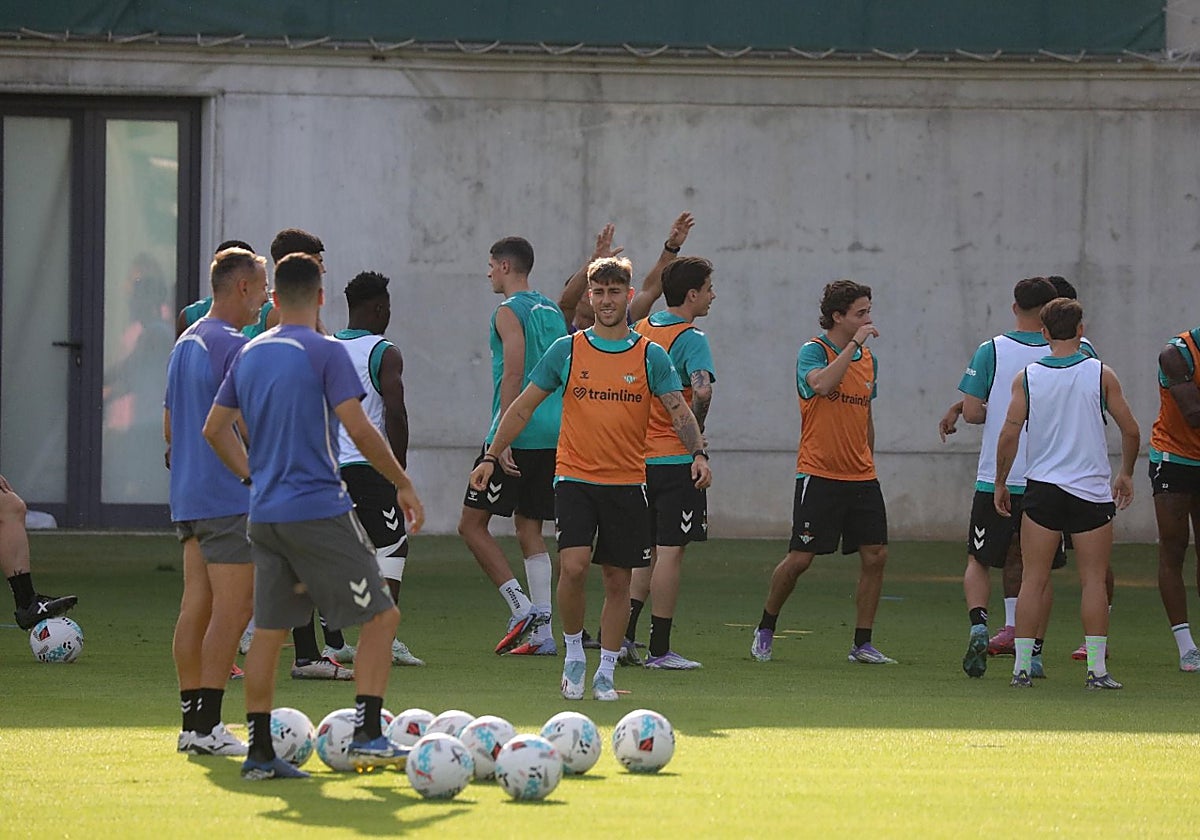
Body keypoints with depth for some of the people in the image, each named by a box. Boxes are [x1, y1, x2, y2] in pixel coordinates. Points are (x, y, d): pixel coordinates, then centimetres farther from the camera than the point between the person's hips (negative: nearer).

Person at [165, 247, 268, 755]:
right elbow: (245, 425, -17)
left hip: (187, 498, 9)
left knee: (196, 608, 9)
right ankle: (206, 726, -12)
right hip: (230, 499, -9)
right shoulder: (234, 347, -13)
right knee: (233, 609, -8)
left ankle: (192, 722, 9)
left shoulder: (185, 344, 17)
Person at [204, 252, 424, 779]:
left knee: (269, 631, 11)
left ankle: (259, 751, 9)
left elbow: (214, 429, 17)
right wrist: (403, 484, -5)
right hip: (319, 512, -7)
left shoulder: (249, 355, 11)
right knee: (380, 617, 0)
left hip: (264, 514, 7)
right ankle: (367, 736, -10)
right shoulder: (325, 353, -9)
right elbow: (359, 430, -15)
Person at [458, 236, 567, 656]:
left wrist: (503, 439, -20)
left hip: (518, 434, -8)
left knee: (472, 523, -1)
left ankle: (521, 607, -12)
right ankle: (542, 631, 3)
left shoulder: (510, 311, -8)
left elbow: (513, 374, -18)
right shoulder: (552, 311, 17)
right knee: (529, 529, 10)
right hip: (553, 435, 8)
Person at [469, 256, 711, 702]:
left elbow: (679, 411, -4)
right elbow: (523, 407, 8)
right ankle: (574, 655, 2)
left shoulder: (650, 356, 2)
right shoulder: (566, 350, 3)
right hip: (574, 477, -1)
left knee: (618, 581, 5)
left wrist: (698, 453, -22)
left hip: (627, 483, 1)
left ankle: (605, 674, 17)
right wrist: (491, 456, 2)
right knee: (573, 565, -18)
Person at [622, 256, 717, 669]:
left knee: (647, 550, 17)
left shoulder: (640, 330, 10)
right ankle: (659, 648, 0)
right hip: (676, 459, -7)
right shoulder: (691, 339, -13)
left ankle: (624, 635, 10)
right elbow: (702, 391, -29)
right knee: (670, 552, -2)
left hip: (639, 458, 7)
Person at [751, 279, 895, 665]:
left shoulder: (868, 358, 12)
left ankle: (862, 644, 6)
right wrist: (854, 343, -25)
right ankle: (765, 629, 17)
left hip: (861, 477, 6)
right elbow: (822, 383, -30)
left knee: (875, 555, -2)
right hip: (819, 474, -6)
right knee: (800, 558, -4)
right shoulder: (813, 351, -7)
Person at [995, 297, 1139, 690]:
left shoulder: (1026, 378, -2)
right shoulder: (1101, 374, -2)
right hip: (1093, 491, -1)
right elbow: (1131, 431, 1)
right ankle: (1097, 668, -2)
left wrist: (1000, 484, 8)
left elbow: (1009, 436, -4)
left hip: (1042, 490, 1)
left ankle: (1022, 666, 3)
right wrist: (1126, 474, 17)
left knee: (1033, 579, 5)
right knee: (1094, 580, 2)